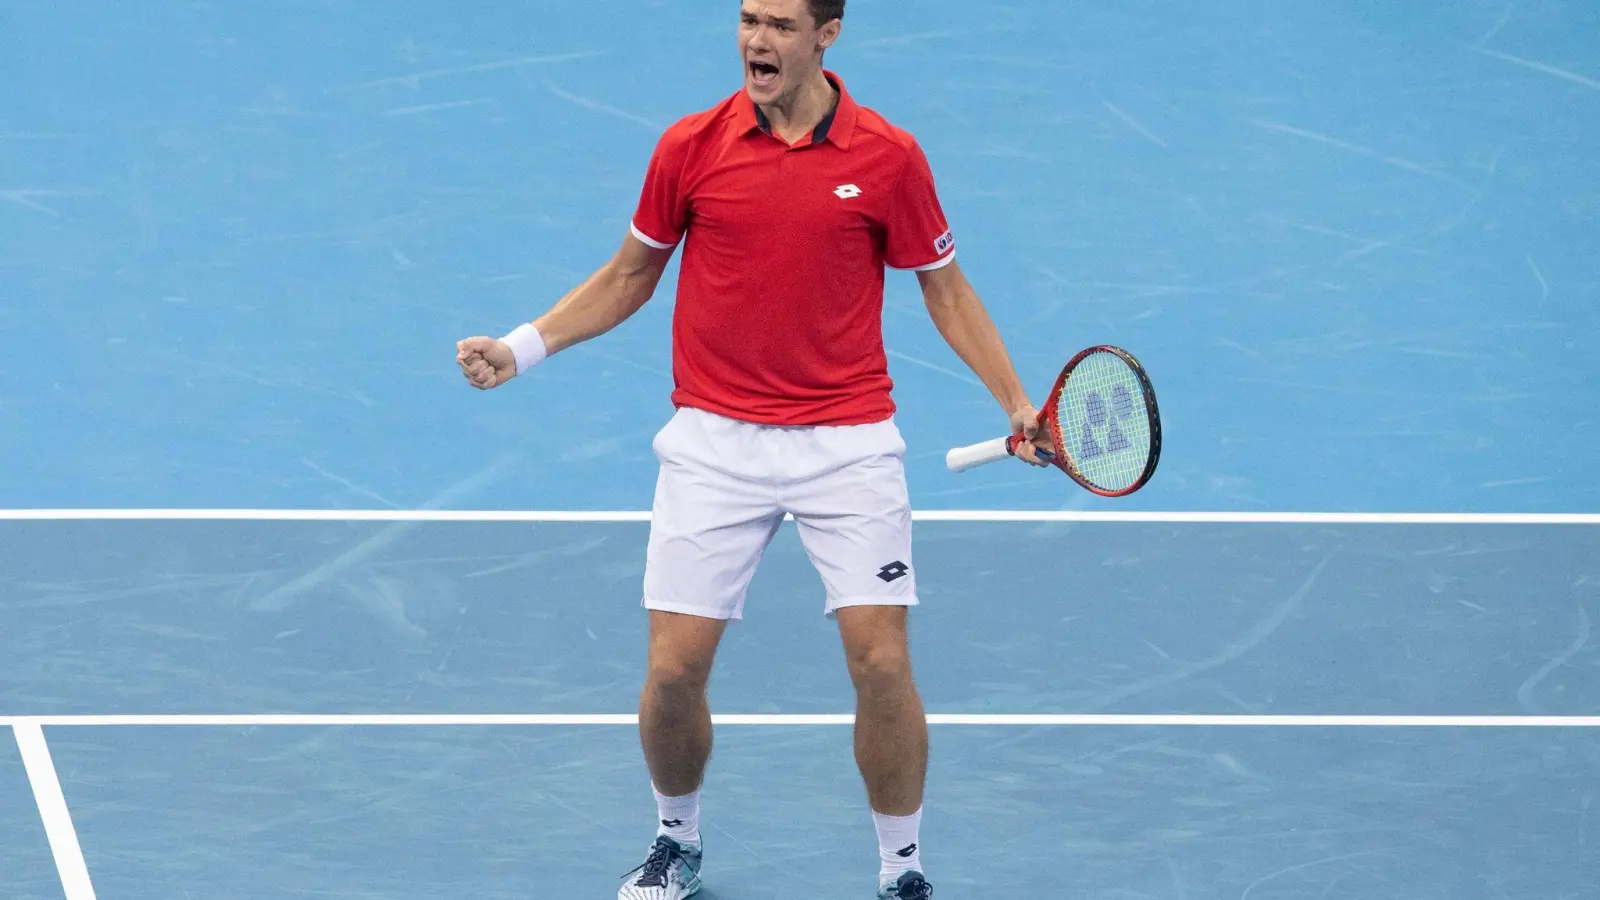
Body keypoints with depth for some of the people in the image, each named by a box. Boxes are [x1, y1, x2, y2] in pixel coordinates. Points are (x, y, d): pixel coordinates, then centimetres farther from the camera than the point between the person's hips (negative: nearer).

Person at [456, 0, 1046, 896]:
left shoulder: (889, 157, -5)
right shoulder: (691, 147, -2)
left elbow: (946, 290, 5)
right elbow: (630, 275, 12)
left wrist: (1019, 404, -5)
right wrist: (520, 349, 3)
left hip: (848, 442, -1)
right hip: (715, 442, 1)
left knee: (882, 661, -10)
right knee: (675, 669, -3)